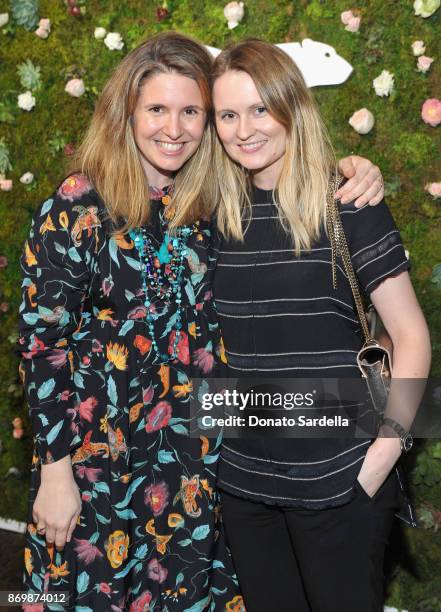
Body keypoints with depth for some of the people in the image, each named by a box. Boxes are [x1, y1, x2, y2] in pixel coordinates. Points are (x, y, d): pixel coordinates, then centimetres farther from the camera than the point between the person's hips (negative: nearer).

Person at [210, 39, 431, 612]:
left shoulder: (348, 204, -9)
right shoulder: (222, 214, 4)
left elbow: (411, 335, -8)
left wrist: (385, 447, -15)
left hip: (339, 480, -4)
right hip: (243, 479, 5)